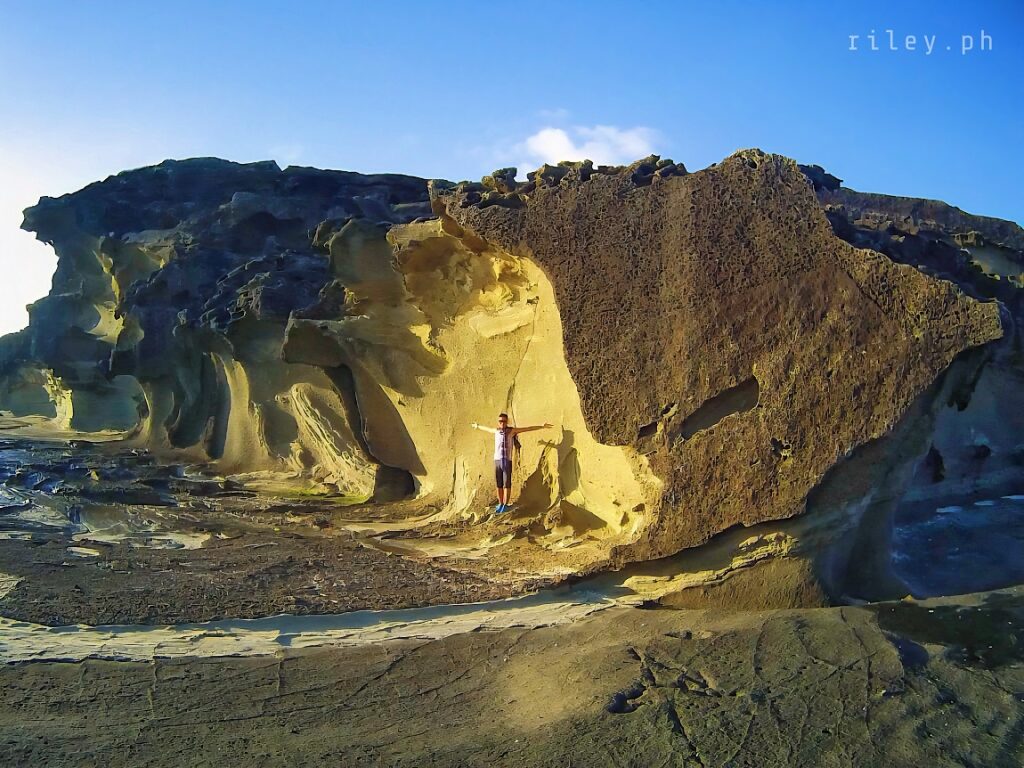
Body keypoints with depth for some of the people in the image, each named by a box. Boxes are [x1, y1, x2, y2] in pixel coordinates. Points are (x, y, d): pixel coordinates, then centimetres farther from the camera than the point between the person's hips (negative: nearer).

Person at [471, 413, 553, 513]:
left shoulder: (512, 430, -3)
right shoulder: (496, 431, 9)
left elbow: (528, 429, -6)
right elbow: (486, 428, 31)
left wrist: (542, 426, -11)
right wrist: (477, 426, 48)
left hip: (507, 461, -4)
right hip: (497, 461, 4)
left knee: (507, 484, -3)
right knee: (499, 484, 6)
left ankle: (506, 505, 3)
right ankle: (500, 504, 14)